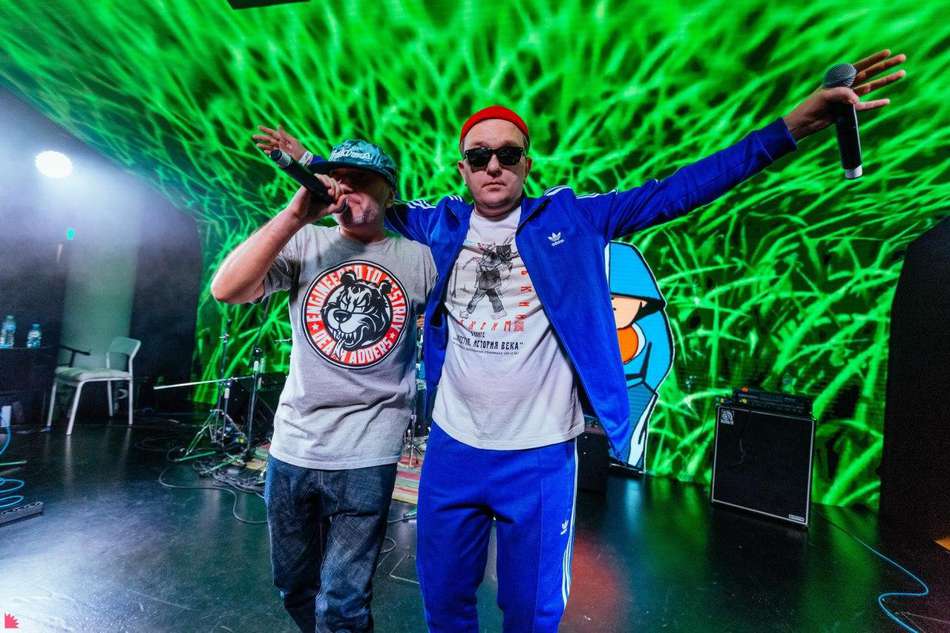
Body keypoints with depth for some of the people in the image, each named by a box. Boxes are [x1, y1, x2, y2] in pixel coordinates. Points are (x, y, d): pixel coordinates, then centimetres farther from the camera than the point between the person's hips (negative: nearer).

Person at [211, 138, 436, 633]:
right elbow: (226, 290, -15)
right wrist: (296, 214, -20)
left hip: (367, 457, -2)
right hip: (292, 447, 3)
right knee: (294, 585, 24)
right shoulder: (304, 244, -1)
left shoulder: (417, 260, -3)